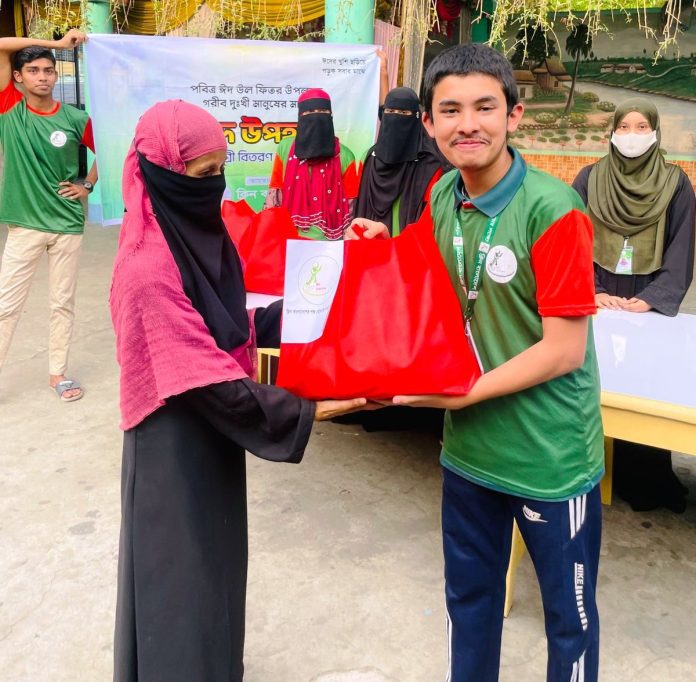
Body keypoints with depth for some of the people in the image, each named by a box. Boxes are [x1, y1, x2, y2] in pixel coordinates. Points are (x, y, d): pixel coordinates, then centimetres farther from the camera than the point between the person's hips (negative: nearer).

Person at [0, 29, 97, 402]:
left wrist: (88, 185, 3)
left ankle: (58, 372, 23)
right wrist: (58, 42, -8)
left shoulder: (76, 119, -2)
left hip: (68, 224, 1)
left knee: (62, 302, 10)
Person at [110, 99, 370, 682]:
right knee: (182, 574, 10)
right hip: (177, 447, -9)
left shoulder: (199, 235, 1)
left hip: (213, 434, 9)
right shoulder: (149, 272, -27)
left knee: (216, 558, 25)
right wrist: (306, 410, -21)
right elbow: (205, 381, -25)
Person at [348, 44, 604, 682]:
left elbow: (564, 350, -19)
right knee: (469, 596, 24)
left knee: (568, 613, 16)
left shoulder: (552, 211, -21)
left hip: (550, 454, -6)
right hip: (468, 445, 6)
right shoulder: (441, 198, -1)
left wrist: (466, 392, -18)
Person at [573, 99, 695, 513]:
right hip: (595, 301, 1)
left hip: (649, 304, 0)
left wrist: (650, 299, -12)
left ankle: (643, 482, 12)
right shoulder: (589, 179, 4)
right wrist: (590, 291, -12)